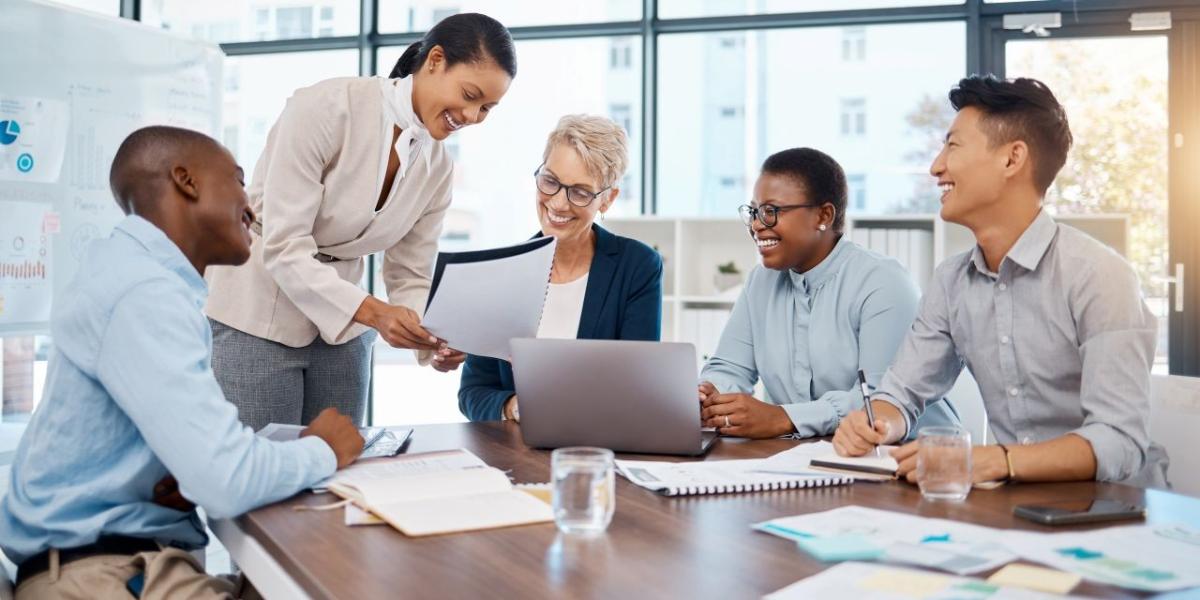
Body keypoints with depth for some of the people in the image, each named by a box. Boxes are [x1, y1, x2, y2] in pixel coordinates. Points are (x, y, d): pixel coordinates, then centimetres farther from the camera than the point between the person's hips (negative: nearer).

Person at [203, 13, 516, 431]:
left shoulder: (437, 168, -1)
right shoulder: (325, 108, -20)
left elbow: (409, 278, 2)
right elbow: (283, 245, -24)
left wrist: (430, 337, -19)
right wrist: (373, 312, -34)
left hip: (343, 324, 6)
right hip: (257, 318, -5)